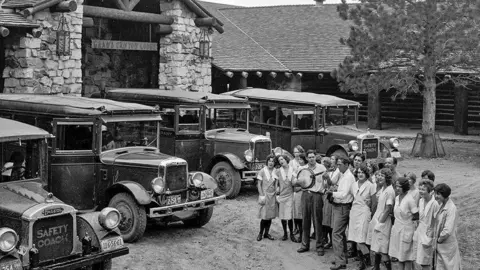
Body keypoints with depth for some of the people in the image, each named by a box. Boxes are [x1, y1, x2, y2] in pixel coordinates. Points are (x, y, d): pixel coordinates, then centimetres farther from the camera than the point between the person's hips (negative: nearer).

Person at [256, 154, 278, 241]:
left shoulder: (275, 172, 6)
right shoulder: (262, 171, -4)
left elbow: (276, 185, 11)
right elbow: (259, 184, -4)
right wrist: (262, 195, -11)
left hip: (272, 196, 4)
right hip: (265, 195, -4)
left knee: (270, 216, 6)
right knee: (264, 216, -6)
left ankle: (266, 233, 17)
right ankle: (260, 233, 9)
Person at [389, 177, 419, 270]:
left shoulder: (410, 200, -17)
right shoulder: (397, 198, 5)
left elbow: (416, 216, -14)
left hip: (406, 230, -7)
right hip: (397, 229, 7)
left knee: (406, 256, 2)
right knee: (399, 255, 13)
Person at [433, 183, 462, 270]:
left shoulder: (451, 209, -21)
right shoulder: (441, 205, 4)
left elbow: (448, 231, -25)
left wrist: (439, 239, -12)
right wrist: (436, 238, 8)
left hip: (448, 246, -8)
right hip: (439, 245, 8)